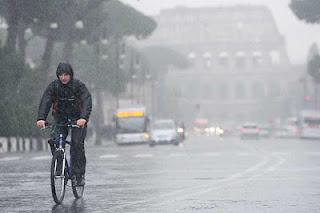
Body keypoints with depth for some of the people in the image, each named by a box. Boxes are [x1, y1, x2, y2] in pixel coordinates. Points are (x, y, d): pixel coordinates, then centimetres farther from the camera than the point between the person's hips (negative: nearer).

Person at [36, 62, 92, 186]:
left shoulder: (79, 86, -14)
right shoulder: (53, 86, -8)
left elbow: (87, 102, -27)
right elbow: (45, 102, -20)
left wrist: (84, 118, -46)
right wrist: (41, 118, -38)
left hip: (78, 120, -3)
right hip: (61, 120, 3)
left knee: (77, 144, -20)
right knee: (54, 141, -19)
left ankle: (79, 175, -13)